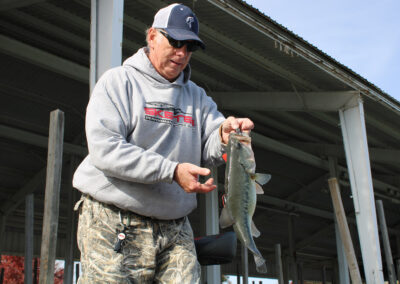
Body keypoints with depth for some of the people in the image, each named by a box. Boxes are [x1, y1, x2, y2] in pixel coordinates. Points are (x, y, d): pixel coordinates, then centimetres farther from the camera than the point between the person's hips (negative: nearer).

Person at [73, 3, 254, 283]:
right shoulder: (118, 81, 0)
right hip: (114, 225, -4)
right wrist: (172, 171, -20)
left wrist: (225, 135, -22)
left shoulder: (197, 96, 17)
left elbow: (211, 149, 3)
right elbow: (105, 150, -14)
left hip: (175, 229, 4)